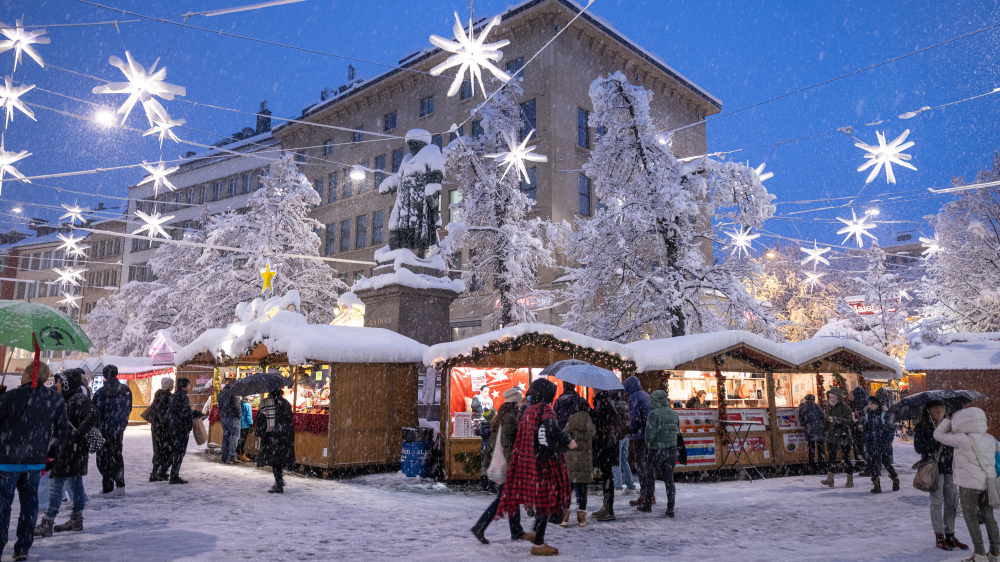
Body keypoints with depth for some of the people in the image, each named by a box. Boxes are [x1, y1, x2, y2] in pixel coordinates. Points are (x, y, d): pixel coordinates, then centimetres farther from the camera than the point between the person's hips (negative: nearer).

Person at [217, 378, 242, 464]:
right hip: (232, 417, -8)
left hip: (223, 417, 8)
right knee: (234, 436, -2)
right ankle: (231, 457, -6)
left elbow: (220, 405, 18)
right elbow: (236, 405, -17)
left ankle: (224, 457, 14)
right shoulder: (234, 391, -13)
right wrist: (239, 415, -7)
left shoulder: (222, 392, 12)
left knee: (225, 437, 12)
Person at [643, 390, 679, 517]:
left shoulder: (654, 414, -13)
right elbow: (677, 430, 10)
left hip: (657, 450, -5)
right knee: (669, 479, 9)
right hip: (672, 449, 5)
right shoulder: (674, 413, 7)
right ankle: (670, 509, 7)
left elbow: (650, 433, -17)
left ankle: (648, 505, 20)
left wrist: (648, 444, 0)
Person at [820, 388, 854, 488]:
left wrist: (837, 419, -25)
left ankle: (850, 481, 10)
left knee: (846, 458, 1)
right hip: (832, 436, 6)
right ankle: (830, 479, 1)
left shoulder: (845, 408, -8)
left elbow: (850, 421, -16)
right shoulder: (829, 407, 11)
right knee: (831, 457, 1)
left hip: (843, 436, -6)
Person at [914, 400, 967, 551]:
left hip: (949, 467, 5)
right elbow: (918, 447, -12)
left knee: (951, 502, 7)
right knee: (937, 502, -1)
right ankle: (939, 537, 8)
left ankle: (950, 535, 18)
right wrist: (935, 439, -21)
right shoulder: (922, 427, -4)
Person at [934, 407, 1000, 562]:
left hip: (970, 484, -7)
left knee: (971, 517, 3)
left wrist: (949, 419, 2)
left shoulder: (963, 440, -18)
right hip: (987, 482, 7)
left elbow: (938, 435, -8)